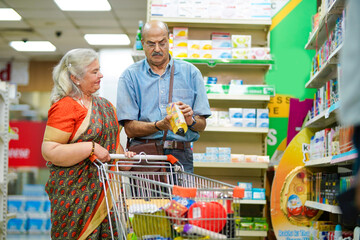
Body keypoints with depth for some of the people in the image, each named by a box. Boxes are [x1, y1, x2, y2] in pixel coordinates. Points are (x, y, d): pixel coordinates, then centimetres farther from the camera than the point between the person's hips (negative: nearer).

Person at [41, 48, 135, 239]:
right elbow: (49, 151, -18)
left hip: (105, 191, 7)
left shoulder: (104, 105, 15)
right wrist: (91, 148, -21)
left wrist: (123, 155, 8)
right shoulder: (64, 107, -11)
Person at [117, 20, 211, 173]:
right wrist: (159, 126, -17)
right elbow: (130, 129, 0)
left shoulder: (190, 73, 12)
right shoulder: (130, 76, 8)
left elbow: (202, 125, 11)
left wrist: (191, 121, -12)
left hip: (180, 155, 1)